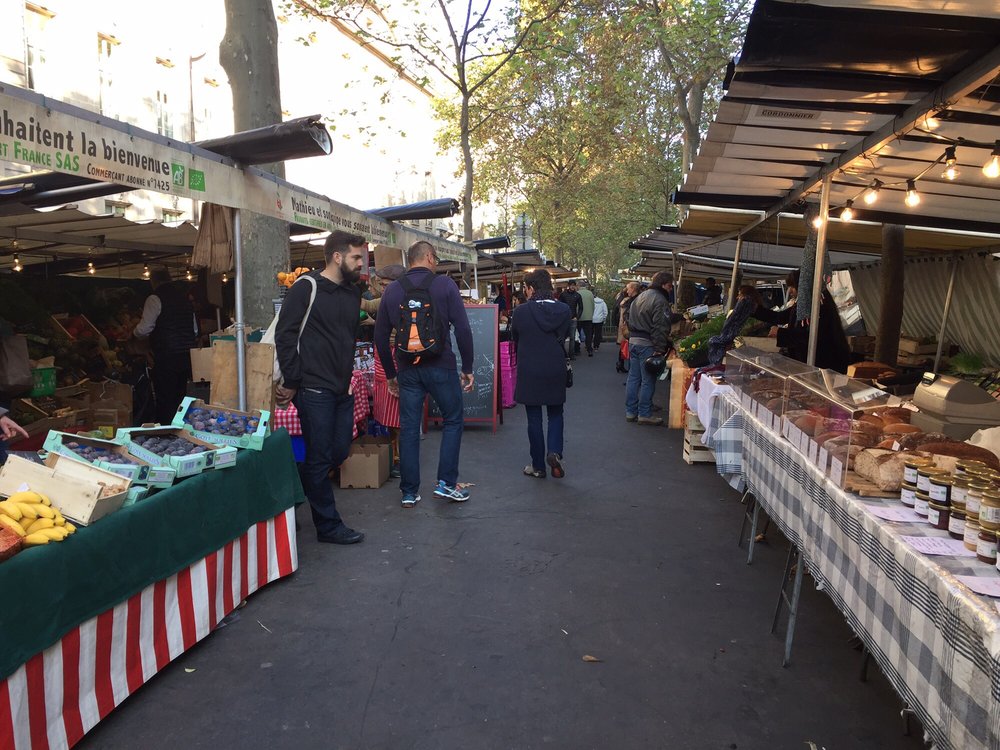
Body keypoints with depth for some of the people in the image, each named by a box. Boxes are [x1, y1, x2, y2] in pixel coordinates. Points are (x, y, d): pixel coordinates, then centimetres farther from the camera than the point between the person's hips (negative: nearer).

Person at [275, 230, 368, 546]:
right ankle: (328, 525, 12)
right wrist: (292, 383, -11)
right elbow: (284, 335, -11)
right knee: (320, 456, 1)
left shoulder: (353, 292, 13)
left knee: (340, 451, 12)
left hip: (343, 389, 8)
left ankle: (299, 490, 33)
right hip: (315, 390, -8)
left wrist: (347, 377, 16)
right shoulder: (306, 288, -9)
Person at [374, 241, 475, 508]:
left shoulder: (392, 290, 6)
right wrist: (467, 368, -2)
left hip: (407, 370, 3)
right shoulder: (444, 285, -4)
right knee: (453, 420, 14)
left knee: (408, 428, 9)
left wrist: (390, 374, 16)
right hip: (440, 366, -3)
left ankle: (409, 492, 15)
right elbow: (462, 329, -10)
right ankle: (446, 483, 11)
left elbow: (380, 336, 8)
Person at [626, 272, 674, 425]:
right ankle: (644, 414, 6)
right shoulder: (660, 300, -14)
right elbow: (660, 327, -18)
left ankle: (630, 412, 18)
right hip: (647, 344, -9)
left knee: (633, 377, 12)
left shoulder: (640, 297, 15)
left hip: (633, 341, 9)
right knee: (648, 380, 0)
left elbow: (631, 320, 19)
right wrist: (660, 348, -16)